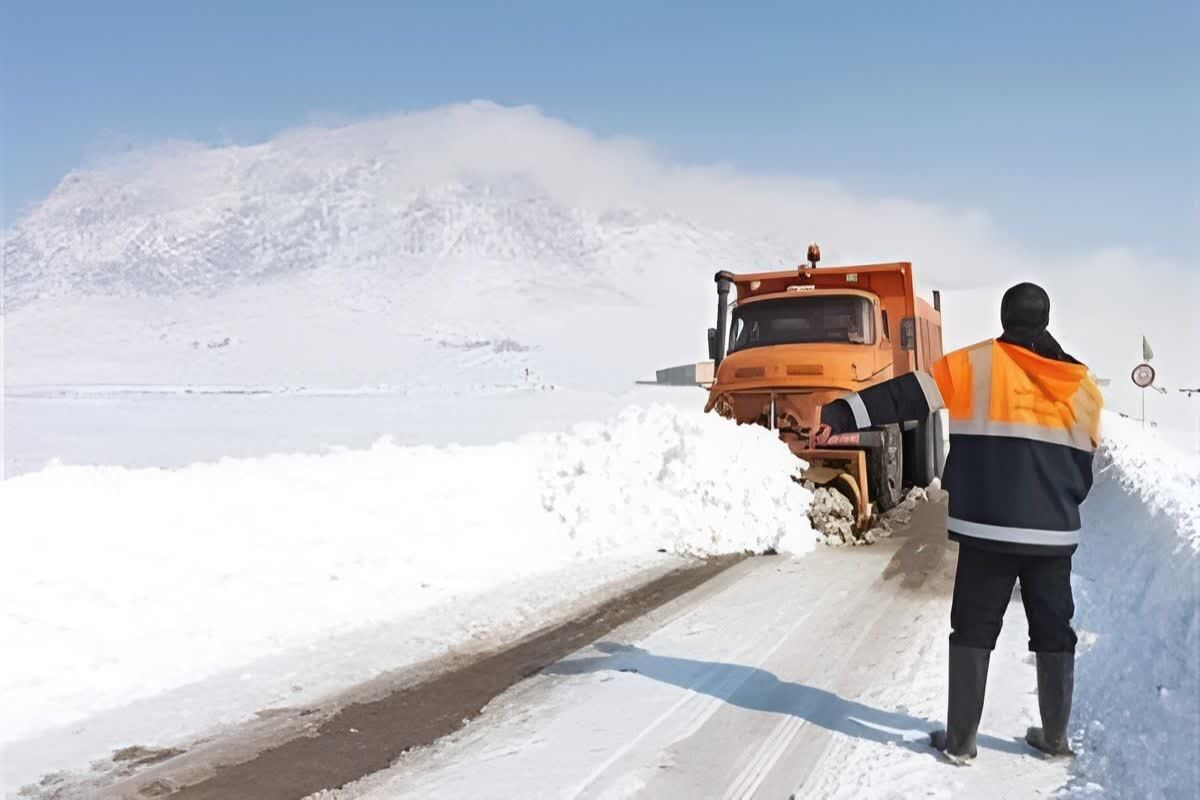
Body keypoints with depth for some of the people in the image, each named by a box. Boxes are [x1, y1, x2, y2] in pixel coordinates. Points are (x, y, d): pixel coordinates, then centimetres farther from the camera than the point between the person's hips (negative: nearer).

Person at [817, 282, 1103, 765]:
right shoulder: (1082, 385, 8)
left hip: (986, 528, -3)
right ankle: (1055, 737, 23)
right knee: (1053, 633, 15)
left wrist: (839, 415, -13)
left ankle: (960, 739, 8)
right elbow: (1084, 465, 15)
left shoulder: (976, 364, -4)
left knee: (973, 630, 5)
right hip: (1055, 532, 3)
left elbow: (906, 396, -12)